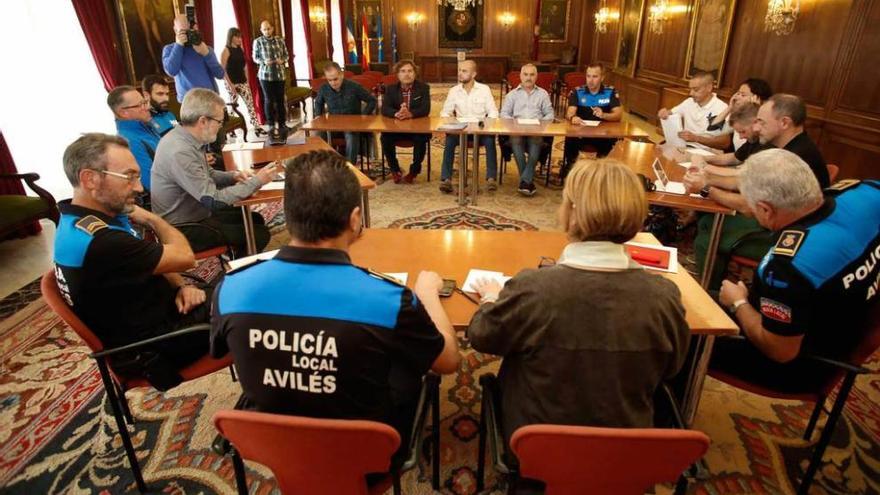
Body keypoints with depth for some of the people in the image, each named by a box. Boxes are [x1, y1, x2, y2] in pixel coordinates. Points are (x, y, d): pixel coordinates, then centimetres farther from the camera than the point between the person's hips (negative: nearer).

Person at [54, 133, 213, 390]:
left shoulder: (84, 220, 0)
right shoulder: (97, 240, -32)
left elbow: (154, 261, 9)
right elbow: (184, 257, -19)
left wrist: (179, 287, -9)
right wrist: (150, 219, -4)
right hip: (153, 346, -8)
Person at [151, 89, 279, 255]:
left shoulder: (183, 138, -1)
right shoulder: (180, 152, -30)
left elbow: (206, 175, 16)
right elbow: (214, 199, -28)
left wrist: (233, 176, -3)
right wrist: (257, 181, -20)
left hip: (196, 213, 9)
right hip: (184, 229, -9)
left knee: (255, 219, 15)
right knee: (259, 234, -9)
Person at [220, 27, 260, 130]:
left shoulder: (240, 49, 11)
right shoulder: (226, 50, -9)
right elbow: (222, 69, -13)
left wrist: (247, 81, 11)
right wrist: (230, 84, -18)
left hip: (243, 82, 6)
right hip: (232, 83, -6)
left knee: (250, 104, 1)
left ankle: (256, 127, 2)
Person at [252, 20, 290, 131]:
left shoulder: (280, 40, 6)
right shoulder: (258, 41, -1)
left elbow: (286, 55, 10)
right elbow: (255, 58, 0)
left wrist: (282, 60, -11)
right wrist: (264, 62, -18)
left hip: (280, 74, 3)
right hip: (265, 74, -2)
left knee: (280, 99, 7)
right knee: (269, 100, 1)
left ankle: (282, 123, 17)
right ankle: (271, 124, 10)